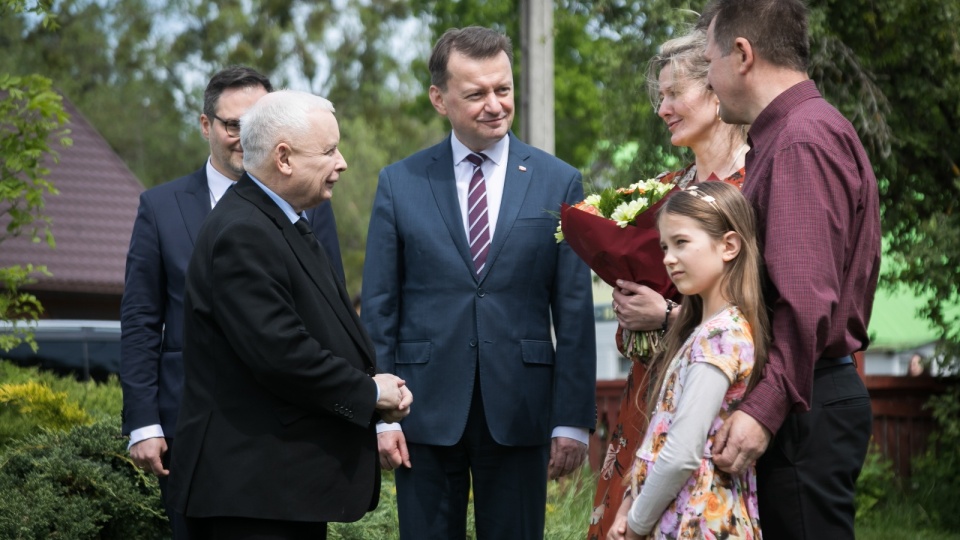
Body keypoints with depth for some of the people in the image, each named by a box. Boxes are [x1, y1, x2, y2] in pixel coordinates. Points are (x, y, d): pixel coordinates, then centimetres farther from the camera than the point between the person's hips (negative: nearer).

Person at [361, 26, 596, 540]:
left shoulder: (558, 183, 3)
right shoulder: (399, 183, 4)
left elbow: (574, 310, 2)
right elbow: (378, 308, 4)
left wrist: (573, 420, -3)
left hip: (519, 414, 0)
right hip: (425, 411, 0)